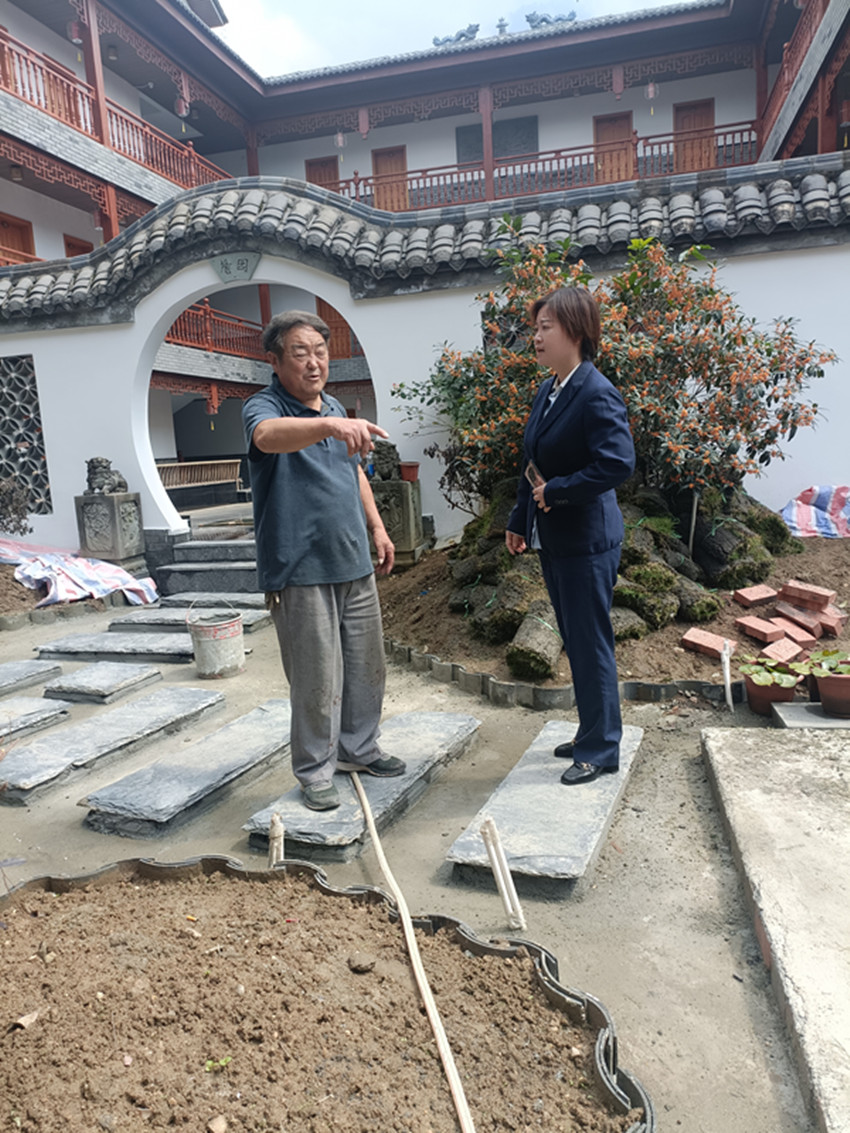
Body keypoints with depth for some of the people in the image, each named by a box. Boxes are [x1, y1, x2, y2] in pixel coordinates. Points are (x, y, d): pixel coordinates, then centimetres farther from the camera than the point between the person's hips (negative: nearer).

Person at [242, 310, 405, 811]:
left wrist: (377, 526, 20)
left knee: (367, 666, 15)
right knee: (317, 680, -1)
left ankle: (358, 748, 33)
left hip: (355, 563, 8)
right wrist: (330, 425, -54)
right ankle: (316, 771, 16)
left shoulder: (335, 409, 13)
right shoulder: (264, 408, -11)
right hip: (301, 571, -7)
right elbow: (268, 435, -37)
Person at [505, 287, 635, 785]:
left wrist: (555, 492, -20)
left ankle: (601, 749, 17)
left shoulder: (597, 395, -17)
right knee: (576, 641, 18)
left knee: (591, 644, 2)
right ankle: (591, 733, 34)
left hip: (586, 542, -9)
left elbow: (619, 463, -27)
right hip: (552, 539, 9)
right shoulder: (547, 391, 11)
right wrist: (520, 520, 17)